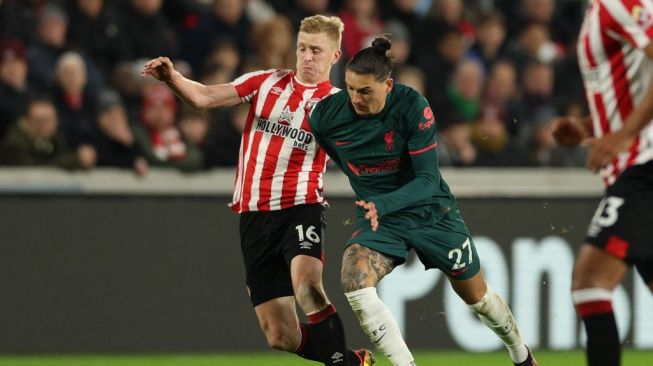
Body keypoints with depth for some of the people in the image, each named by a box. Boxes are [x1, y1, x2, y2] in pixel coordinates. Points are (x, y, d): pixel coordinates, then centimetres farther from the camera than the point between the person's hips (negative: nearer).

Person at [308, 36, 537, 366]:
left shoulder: (413, 107, -25)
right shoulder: (326, 115, -16)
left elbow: (428, 179, -24)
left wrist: (383, 204, -40)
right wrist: (371, 205, 11)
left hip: (430, 211, -2)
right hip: (377, 215, 2)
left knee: (477, 296, 14)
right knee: (354, 281, -28)